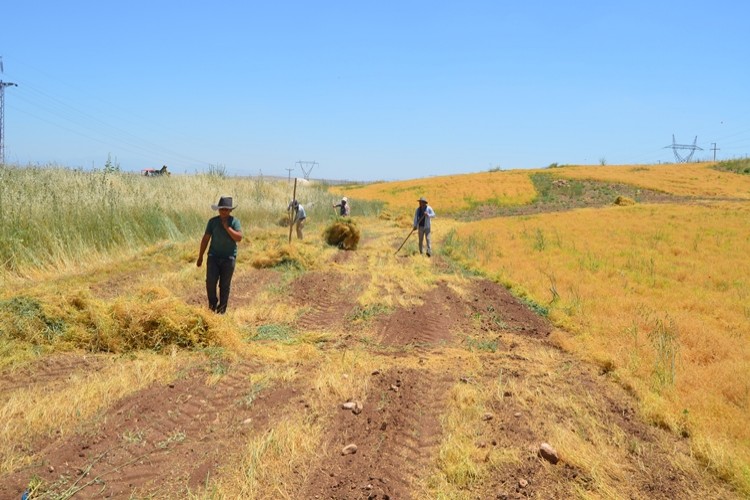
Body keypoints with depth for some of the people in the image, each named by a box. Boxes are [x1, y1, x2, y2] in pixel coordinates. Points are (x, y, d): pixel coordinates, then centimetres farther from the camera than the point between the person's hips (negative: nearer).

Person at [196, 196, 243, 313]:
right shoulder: (212, 221, 2)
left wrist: (227, 227, -19)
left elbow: (239, 238, -16)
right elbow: (205, 239, 7)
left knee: (225, 285, 4)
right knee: (210, 281, -9)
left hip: (229, 258, -1)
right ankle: (212, 303, 16)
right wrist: (200, 257, 9)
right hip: (214, 256, 1)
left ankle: (222, 307, 19)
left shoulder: (234, 221, -3)